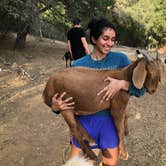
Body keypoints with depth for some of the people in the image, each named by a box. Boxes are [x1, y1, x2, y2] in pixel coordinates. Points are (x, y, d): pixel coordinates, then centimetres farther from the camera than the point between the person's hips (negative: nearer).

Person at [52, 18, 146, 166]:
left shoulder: (120, 59, -5)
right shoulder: (79, 64, -4)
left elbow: (140, 89, -9)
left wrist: (122, 84, -27)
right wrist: (56, 106, -19)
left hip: (110, 120, 0)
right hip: (85, 120, 1)